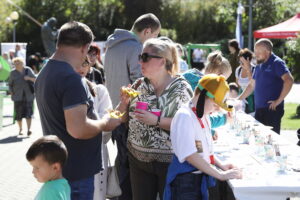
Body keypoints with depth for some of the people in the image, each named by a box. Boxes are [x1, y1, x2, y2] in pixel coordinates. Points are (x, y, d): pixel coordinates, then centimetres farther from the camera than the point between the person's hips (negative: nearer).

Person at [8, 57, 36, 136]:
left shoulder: (28, 70, 3)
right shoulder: (13, 73, 3)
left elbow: (35, 80, 5)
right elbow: (10, 84, 11)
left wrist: (29, 78, -14)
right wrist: (12, 94, 0)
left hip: (28, 96, -1)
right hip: (18, 97, 1)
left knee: (28, 113, -11)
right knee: (19, 114, 2)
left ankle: (29, 129, -13)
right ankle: (20, 129, 18)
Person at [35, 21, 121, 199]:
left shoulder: (45, 74, 10)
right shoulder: (72, 79, -22)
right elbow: (78, 129, -29)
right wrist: (104, 124, -11)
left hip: (56, 165, 10)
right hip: (76, 170, -10)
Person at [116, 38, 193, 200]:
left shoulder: (180, 88, -10)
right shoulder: (139, 85, 5)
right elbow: (122, 118, 12)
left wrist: (156, 121, -26)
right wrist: (124, 102, -7)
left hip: (169, 162, -5)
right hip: (138, 158, 5)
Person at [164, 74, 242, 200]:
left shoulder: (204, 117, 10)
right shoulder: (184, 116, -17)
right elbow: (190, 155, -22)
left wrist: (220, 165, 6)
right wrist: (220, 175, -19)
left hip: (201, 179, 8)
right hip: (185, 181, -8)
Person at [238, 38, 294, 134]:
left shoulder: (276, 63, -8)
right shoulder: (259, 66, 17)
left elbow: (289, 80, -21)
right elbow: (252, 85, 26)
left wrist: (279, 101, -19)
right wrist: (238, 100, 22)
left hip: (272, 109, -8)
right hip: (259, 108, 8)